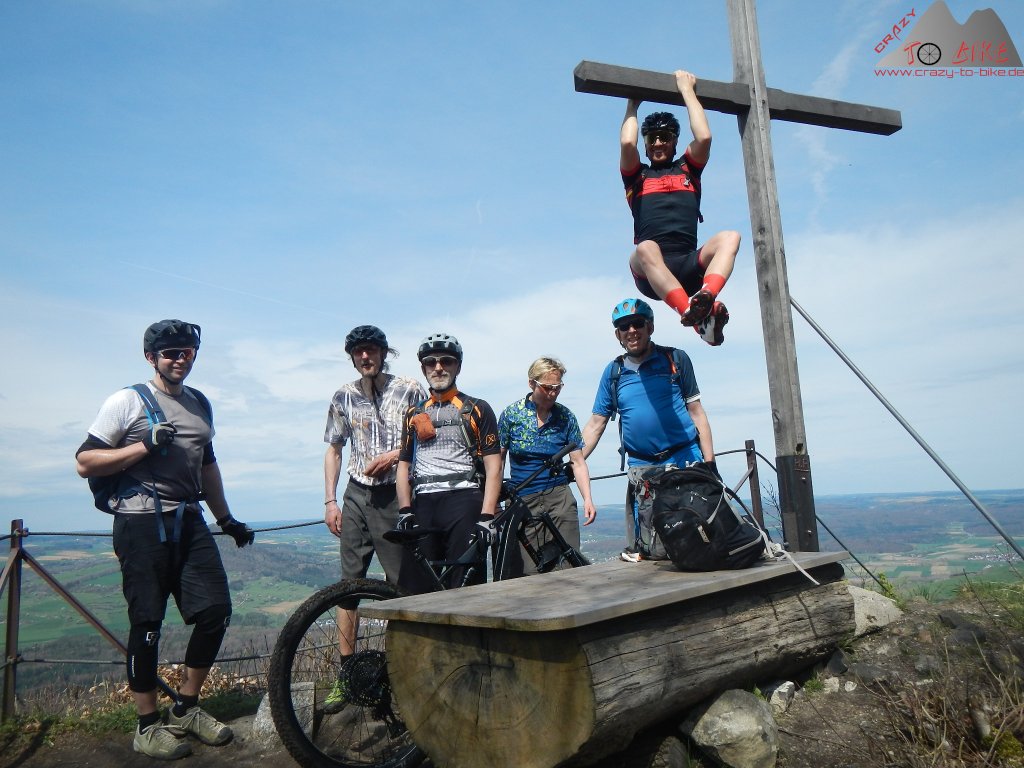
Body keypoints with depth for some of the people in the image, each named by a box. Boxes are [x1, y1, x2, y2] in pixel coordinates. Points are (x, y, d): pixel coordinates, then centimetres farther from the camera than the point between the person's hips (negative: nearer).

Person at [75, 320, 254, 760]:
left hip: (189, 522, 6)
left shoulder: (200, 404, 16)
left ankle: (186, 710, 20)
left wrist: (227, 519, 22)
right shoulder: (127, 401, -2)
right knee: (147, 624, 0)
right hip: (142, 524, -6)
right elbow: (85, 463, -5)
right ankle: (148, 727, 16)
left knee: (216, 611, 2)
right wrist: (145, 446, -16)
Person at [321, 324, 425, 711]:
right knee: (349, 583, 2)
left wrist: (395, 455, -15)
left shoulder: (410, 390, -1)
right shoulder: (343, 397, 9)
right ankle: (345, 674, 12)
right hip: (357, 496, 3)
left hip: (396, 495, -3)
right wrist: (330, 501, 6)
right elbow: (333, 450, 13)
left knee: (402, 584, -1)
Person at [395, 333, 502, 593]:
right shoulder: (413, 414, 21)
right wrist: (405, 511, 2)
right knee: (415, 589, 1)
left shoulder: (477, 410, 8)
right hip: (422, 505, 4)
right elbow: (404, 465, 16)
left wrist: (486, 516, -10)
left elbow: (493, 465, 1)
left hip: (464, 500, -3)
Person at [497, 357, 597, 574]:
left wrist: (587, 499, -8)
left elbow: (578, 462, 4)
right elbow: (498, 460, 5)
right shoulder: (511, 414, 1)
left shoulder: (565, 417, 4)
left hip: (560, 498, 1)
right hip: (522, 501, -1)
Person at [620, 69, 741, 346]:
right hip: (651, 274, -2)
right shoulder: (637, 175, 23)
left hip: (689, 266, 2)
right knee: (645, 248, -38)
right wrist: (633, 104, 20)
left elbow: (704, 137, 7)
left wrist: (687, 89, 18)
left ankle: (705, 300, -53)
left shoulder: (688, 169, 27)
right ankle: (694, 314, -55)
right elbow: (627, 143, 2)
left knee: (730, 237, -27)